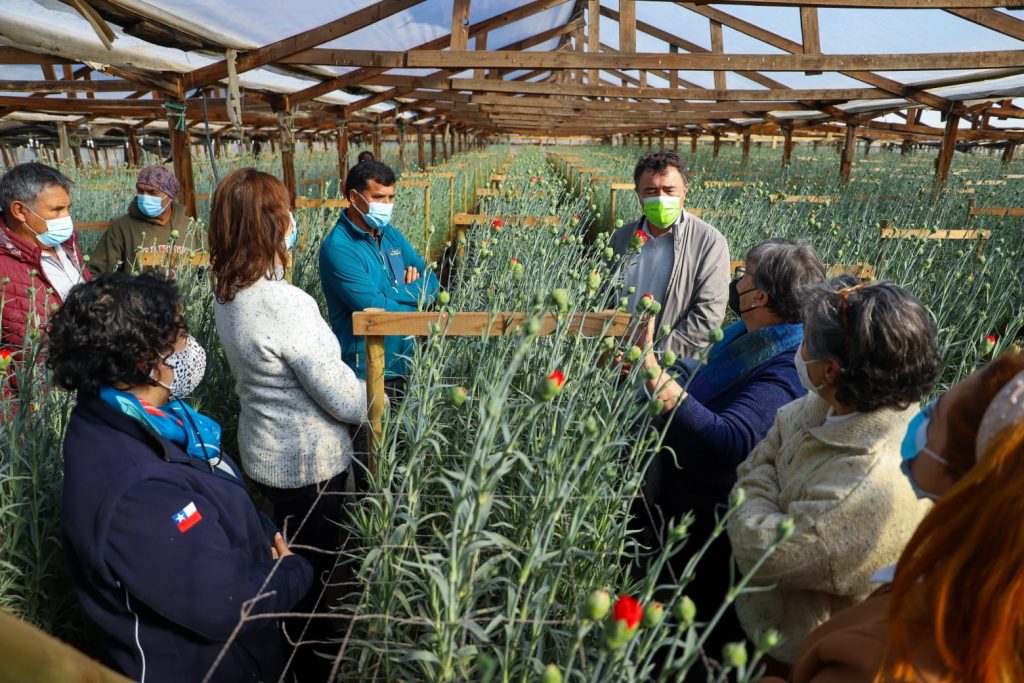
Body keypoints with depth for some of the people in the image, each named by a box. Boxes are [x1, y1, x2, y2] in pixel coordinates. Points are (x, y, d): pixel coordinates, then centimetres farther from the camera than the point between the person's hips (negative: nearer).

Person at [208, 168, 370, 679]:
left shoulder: (227, 294, -3)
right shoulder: (286, 304, -31)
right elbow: (342, 397, -23)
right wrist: (378, 401, -4)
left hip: (262, 452, 9)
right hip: (308, 463, -8)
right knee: (319, 567, 14)